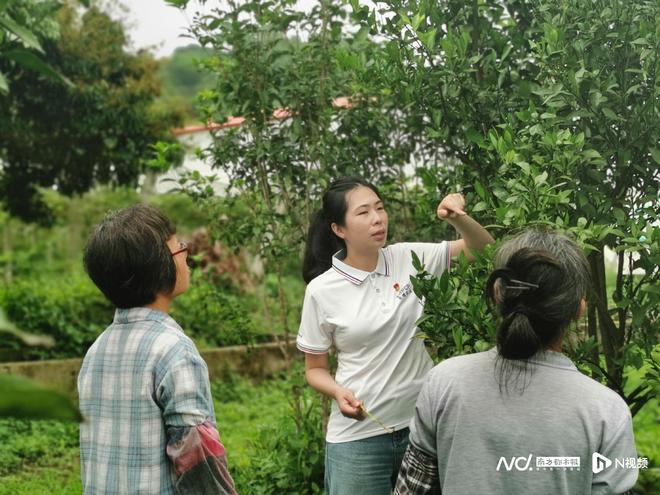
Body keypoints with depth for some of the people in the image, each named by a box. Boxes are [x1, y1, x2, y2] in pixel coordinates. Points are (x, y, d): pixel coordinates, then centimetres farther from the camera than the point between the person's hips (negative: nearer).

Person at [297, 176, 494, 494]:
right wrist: (339, 392, -19)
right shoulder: (321, 290, -9)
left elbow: (483, 248, 2)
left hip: (423, 423, 3)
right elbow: (315, 369, 1)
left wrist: (457, 218, -17)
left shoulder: (409, 259, -3)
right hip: (358, 435, -2)